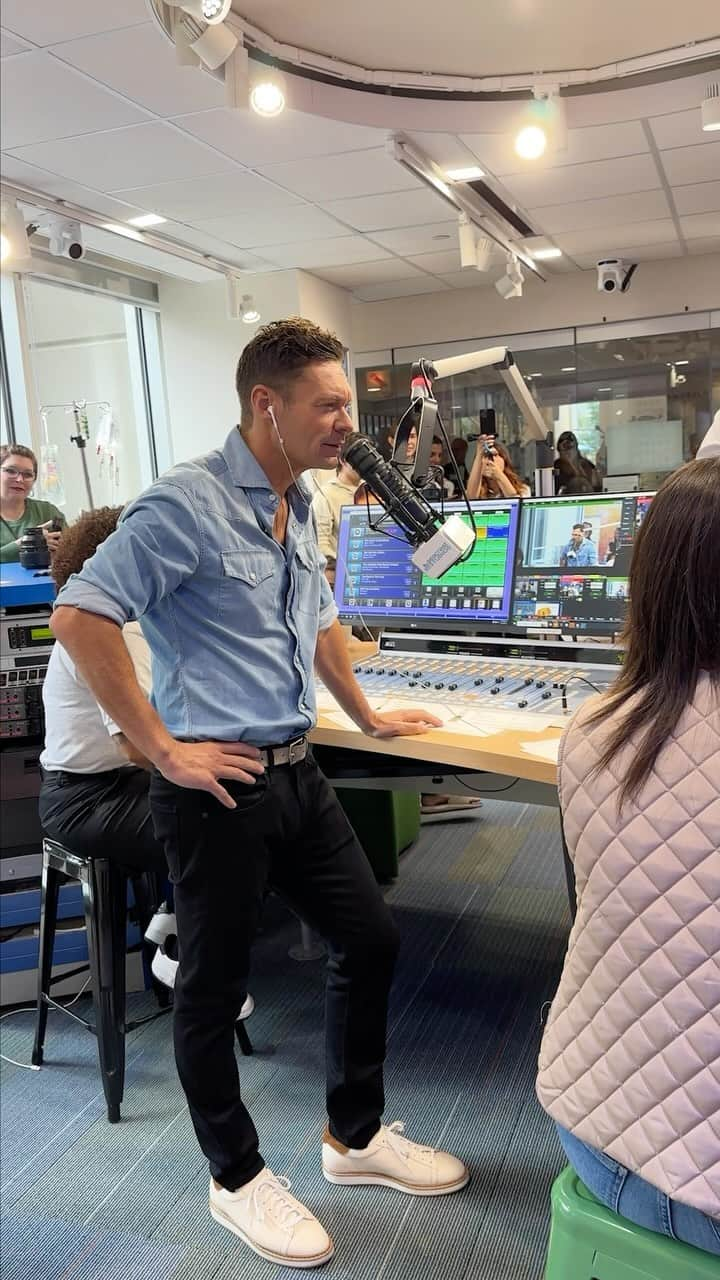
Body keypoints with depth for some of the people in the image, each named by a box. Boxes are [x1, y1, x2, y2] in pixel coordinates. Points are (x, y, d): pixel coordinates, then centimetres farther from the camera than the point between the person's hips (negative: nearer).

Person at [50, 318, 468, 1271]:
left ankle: (357, 1136, 36)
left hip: (296, 772, 9)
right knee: (213, 988, 10)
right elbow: (79, 615, -21)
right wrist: (163, 750, -19)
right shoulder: (190, 502, -16)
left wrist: (366, 716, 29)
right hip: (218, 788, -8)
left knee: (371, 940, 15)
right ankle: (237, 1179, 33)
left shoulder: (298, 508, 10)